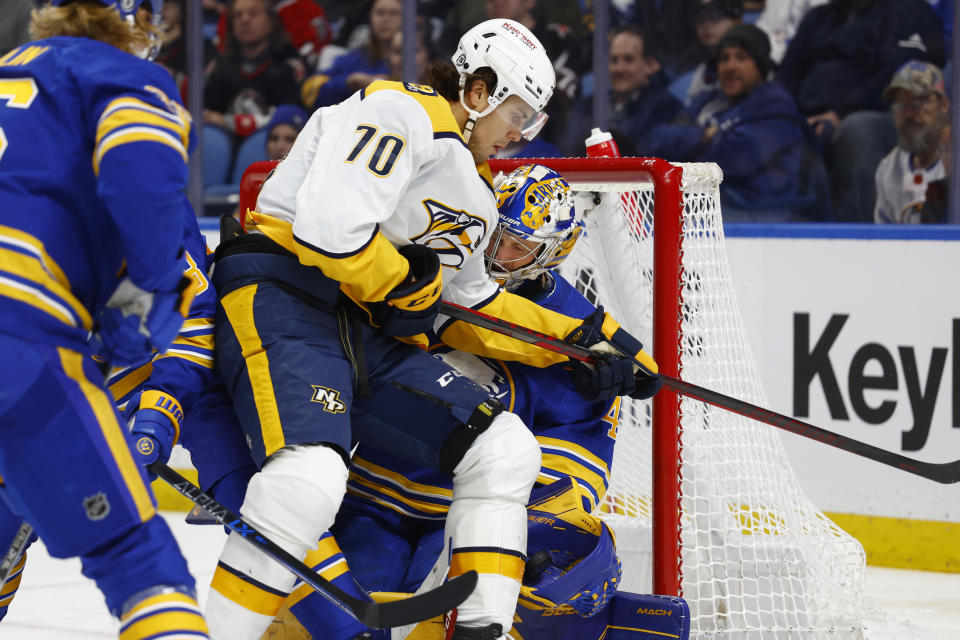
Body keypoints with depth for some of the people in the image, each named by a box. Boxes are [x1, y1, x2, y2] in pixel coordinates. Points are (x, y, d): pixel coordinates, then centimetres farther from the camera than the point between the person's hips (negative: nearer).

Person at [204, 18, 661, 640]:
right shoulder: (401, 113, -9)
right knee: (311, 477, -34)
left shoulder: (473, 193, 23)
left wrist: (582, 338, 20)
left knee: (506, 449, 3)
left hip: (371, 332, 10)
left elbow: (470, 307, 26)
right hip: (284, 296, -10)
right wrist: (402, 284, -7)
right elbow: (329, 225, -23)